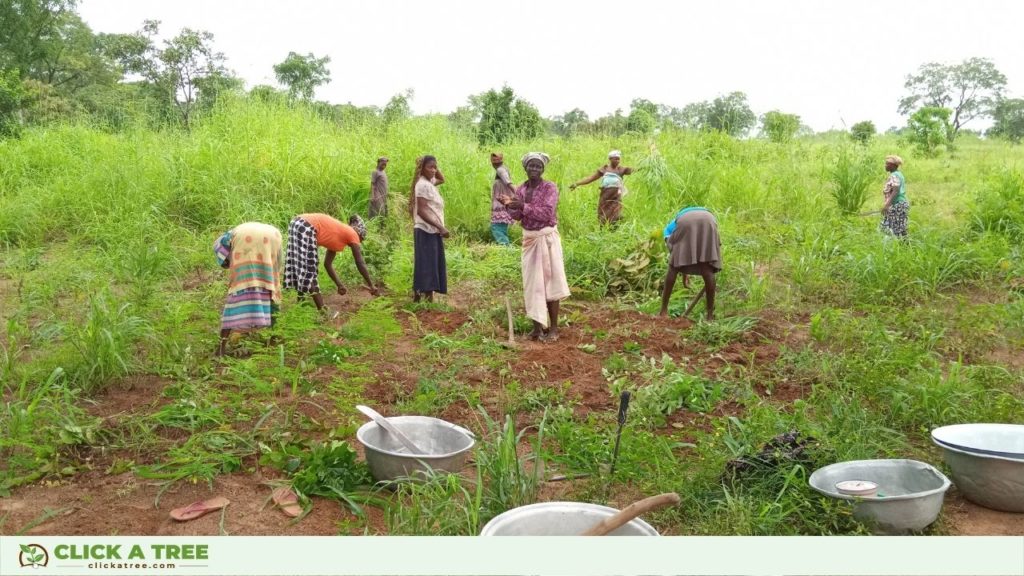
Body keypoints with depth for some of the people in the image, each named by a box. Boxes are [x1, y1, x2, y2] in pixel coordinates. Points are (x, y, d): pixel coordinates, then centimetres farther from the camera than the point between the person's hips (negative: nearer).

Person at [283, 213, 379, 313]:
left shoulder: (338, 234, 28)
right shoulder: (352, 234, 8)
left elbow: (327, 264, 31)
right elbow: (360, 263, 6)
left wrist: (339, 285, 32)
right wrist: (371, 285, 12)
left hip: (298, 224, 9)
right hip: (306, 228, -9)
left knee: (302, 267, 16)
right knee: (310, 270, -5)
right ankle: (321, 309, -1)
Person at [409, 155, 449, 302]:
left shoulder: (429, 182, 13)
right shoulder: (423, 185, -15)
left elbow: (442, 179, 36)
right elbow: (422, 211, -21)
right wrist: (441, 227, -24)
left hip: (431, 230, 10)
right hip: (427, 230, -10)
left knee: (424, 263, 13)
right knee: (428, 264, -10)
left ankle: (417, 294, 20)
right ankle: (428, 298, -10)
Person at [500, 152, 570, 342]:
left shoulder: (550, 187, -10)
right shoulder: (521, 189, 7)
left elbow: (547, 213, -22)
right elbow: (517, 216, -2)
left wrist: (523, 206, -28)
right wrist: (510, 205, -22)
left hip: (547, 238, -5)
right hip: (529, 239, 5)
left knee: (549, 280, -1)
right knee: (532, 282, 7)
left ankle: (553, 328, 6)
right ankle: (538, 326, 17)